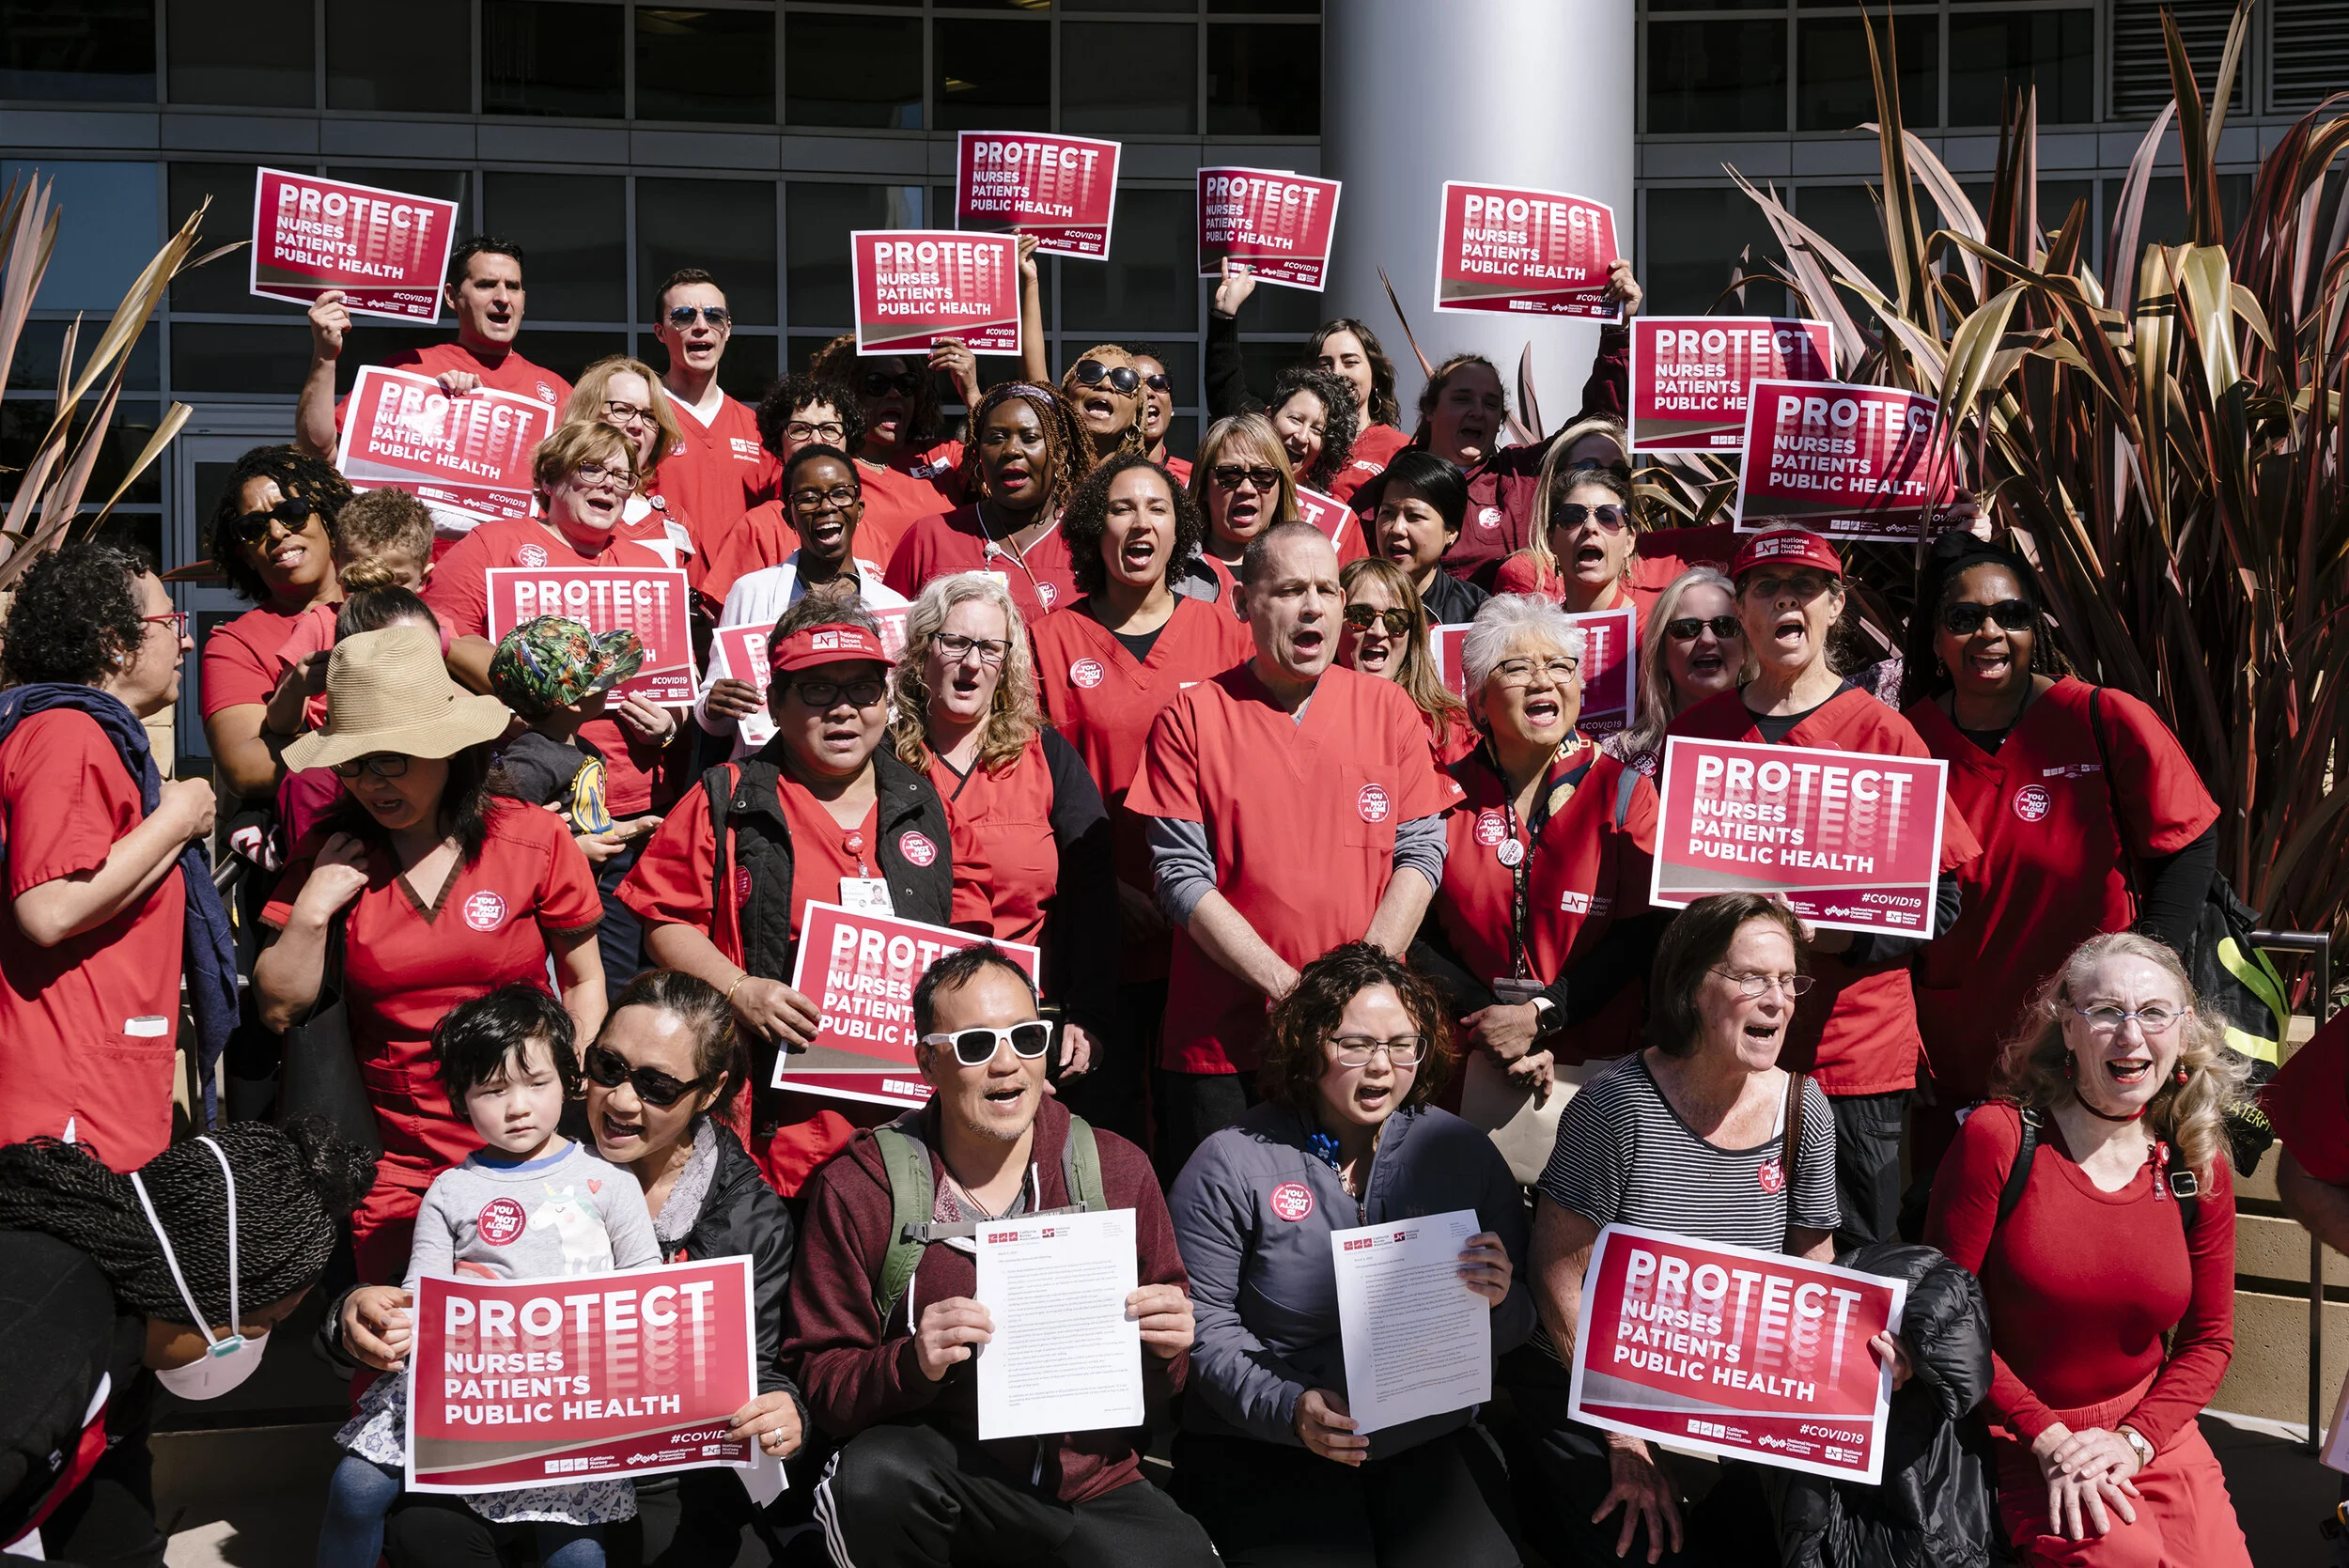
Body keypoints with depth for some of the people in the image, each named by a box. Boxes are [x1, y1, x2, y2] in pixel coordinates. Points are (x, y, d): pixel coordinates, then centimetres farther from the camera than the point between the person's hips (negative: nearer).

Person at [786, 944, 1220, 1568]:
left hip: (1093, 1476, 1)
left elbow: (1163, 1379, 12)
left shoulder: (1117, 1171, 4)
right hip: (937, 1481, -1)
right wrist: (913, 1363, -22)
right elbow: (821, 1382, -3)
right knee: (877, 1473, -34)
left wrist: (1169, 1347, -11)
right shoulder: (857, 1189, -3)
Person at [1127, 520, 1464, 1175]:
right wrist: (1287, 986, -14)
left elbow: (1421, 851, 4)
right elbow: (1181, 877, -6)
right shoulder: (1191, 719, 0)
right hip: (1222, 1046, -2)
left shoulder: (1387, 708, 8)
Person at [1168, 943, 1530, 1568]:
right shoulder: (1232, 1164, -3)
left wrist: (1500, 1304, -13)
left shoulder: (1463, 1153, 7)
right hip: (1264, 1450, -2)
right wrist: (1287, 1407, -20)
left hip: (1429, 1441, 3)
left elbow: (1516, 1325, 11)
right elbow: (1202, 1323, -6)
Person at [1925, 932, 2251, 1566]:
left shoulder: (2197, 1168, 1)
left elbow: (2209, 1337, 8)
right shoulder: (1996, 1139, -12)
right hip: (2016, 1439, -4)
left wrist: (2133, 1440, -9)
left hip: (2151, 1430, 4)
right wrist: (2046, 1437, -14)